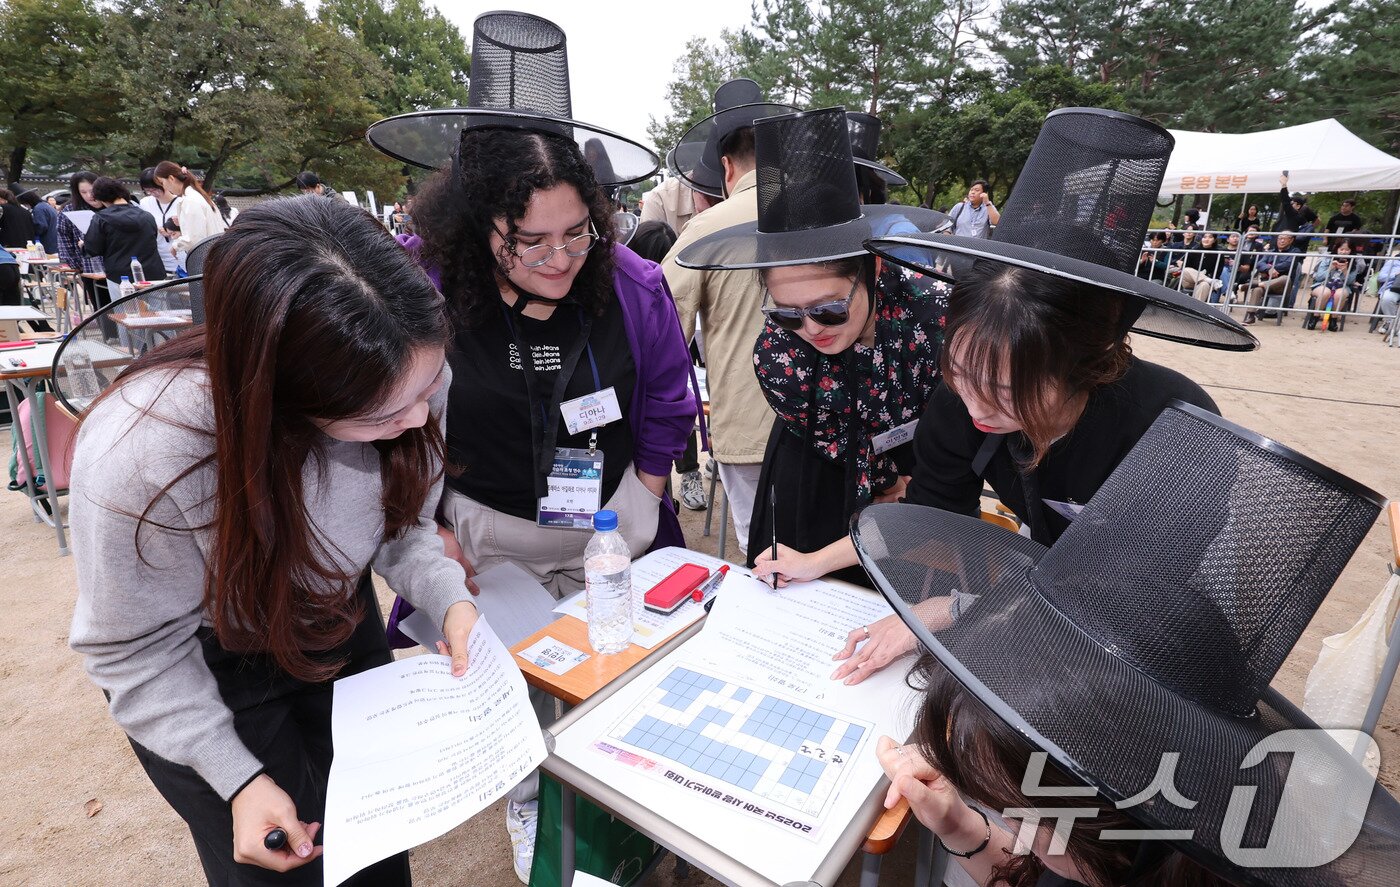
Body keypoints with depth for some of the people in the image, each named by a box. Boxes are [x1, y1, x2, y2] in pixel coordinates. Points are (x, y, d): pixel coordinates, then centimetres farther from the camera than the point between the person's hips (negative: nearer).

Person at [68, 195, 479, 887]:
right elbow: (138, 652, -20)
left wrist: (447, 596, -23)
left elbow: (398, 517, -8)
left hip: (344, 629, 4)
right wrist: (238, 777, -19)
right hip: (205, 670, -3)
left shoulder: (409, 378, -26)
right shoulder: (138, 457, -38)